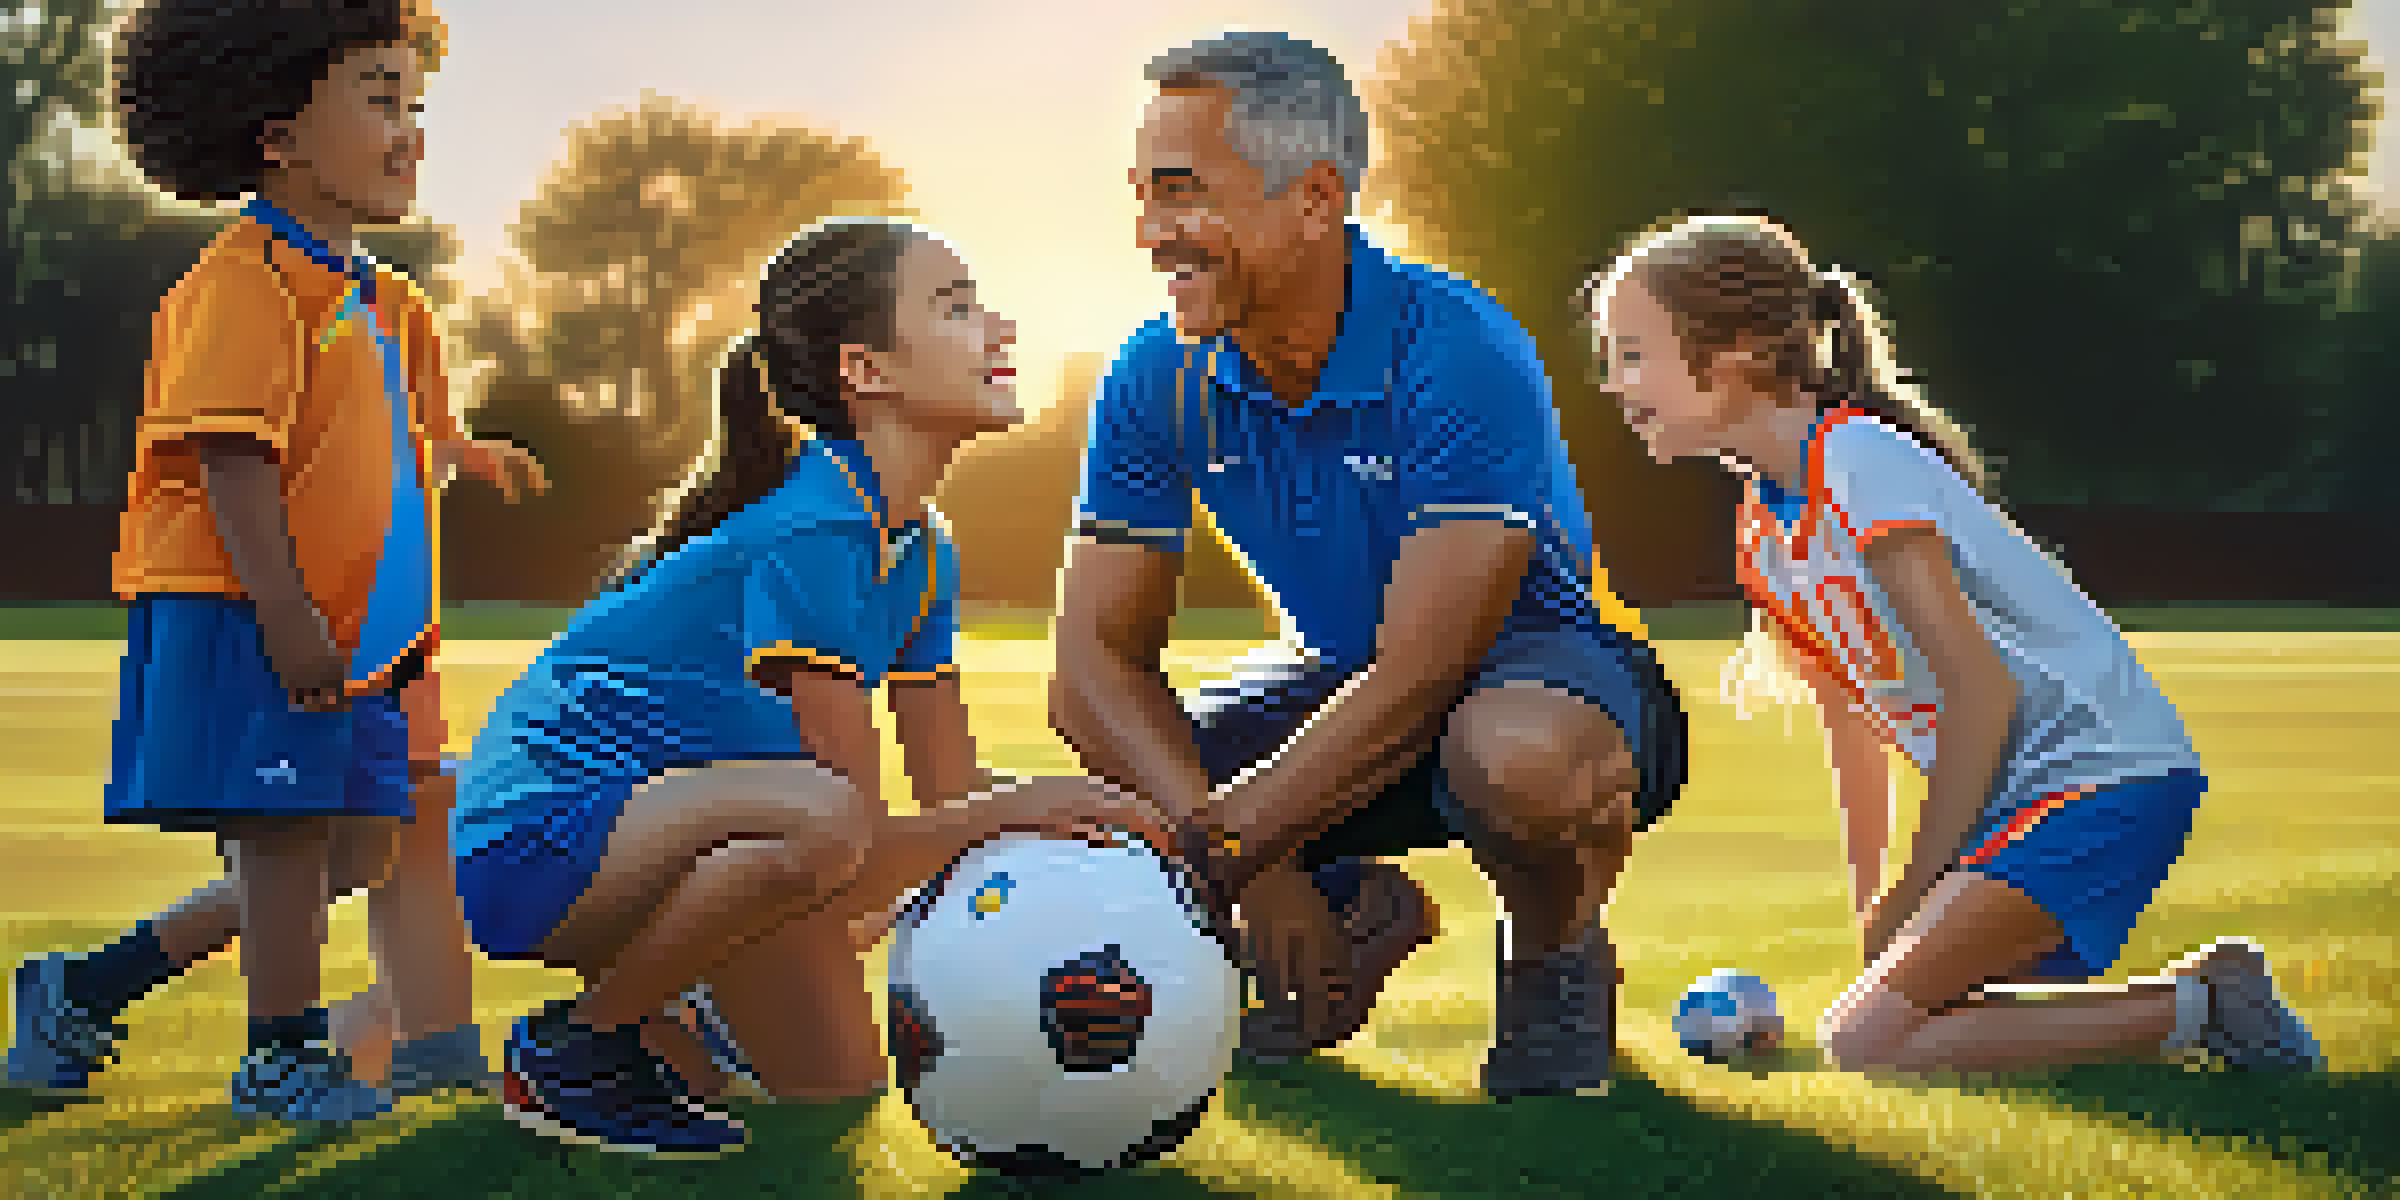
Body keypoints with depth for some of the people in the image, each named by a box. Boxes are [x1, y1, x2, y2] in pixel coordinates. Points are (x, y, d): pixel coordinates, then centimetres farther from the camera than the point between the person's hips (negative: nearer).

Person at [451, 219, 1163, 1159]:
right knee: (819, 817, -36)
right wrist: (1014, 809, -22)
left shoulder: (919, 551, 4)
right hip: (534, 831, -9)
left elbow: (952, 799, 5)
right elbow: (861, 830, -27)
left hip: (652, 819, 10)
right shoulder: (813, 530, -25)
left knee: (840, 1078, 7)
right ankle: (569, 1050, -15)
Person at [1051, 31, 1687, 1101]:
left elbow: (1419, 674, -32)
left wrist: (1219, 850, -36)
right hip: (1345, 688, 6)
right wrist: (1258, 873, -29)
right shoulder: (1158, 382, -10)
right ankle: (1355, 918, 14)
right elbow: (1095, 664, -14)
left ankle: (1561, 958, -6)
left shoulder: (1459, 353, -27)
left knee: (1516, 755, -42)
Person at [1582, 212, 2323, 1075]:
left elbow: (1982, 692, -17)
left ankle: (2196, 1007, -10)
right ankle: (2200, 999, 10)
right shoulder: (1765, 533, 13)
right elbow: (1857, 742, 19)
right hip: (2022, 794, 10)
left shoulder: (1859, 462, -15)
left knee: (1865, 1044, -20)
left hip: (2107, 772, -10)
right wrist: (1879, 922, 15)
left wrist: (1914, 895, -12)